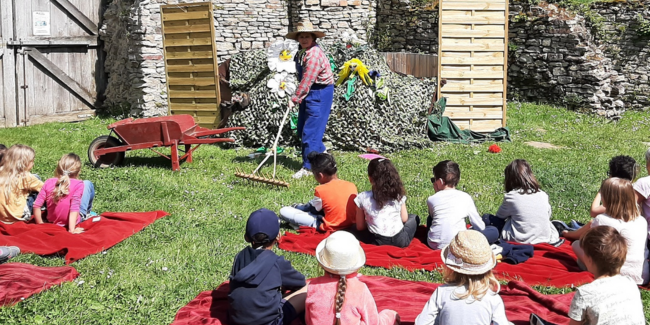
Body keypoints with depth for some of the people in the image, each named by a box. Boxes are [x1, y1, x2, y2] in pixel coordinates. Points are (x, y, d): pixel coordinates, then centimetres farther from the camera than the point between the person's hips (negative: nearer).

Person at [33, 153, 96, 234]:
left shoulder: (48, 183, -13)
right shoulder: (78, 184, -22)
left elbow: (36, 206, -13)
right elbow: (74, 207, -28)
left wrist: (40, 224, -2)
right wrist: (72, 230, -27)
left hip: (52, 221, 4)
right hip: (73, 221, -4)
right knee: (87, 184, 13)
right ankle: (86, 213, 32)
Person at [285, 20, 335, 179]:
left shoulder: (314, 54, -22)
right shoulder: (302, 52, 10)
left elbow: (307, 81, -24)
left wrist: (295, 99, -19)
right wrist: (298, 97, 9)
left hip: (320, 93, -10)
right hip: (309, 93, 10)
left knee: (310, 130, -7)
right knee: (302, 130, 15)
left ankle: (308, 167, 0)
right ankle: (321, 153, 33)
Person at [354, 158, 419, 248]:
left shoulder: (362, 198, -8)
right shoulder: (398, 195, -3)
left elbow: (360, 227, -1)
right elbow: (404, 219, 9)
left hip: (377, 242, -1)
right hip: (400, 241, 2)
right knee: (414, 217, 31)